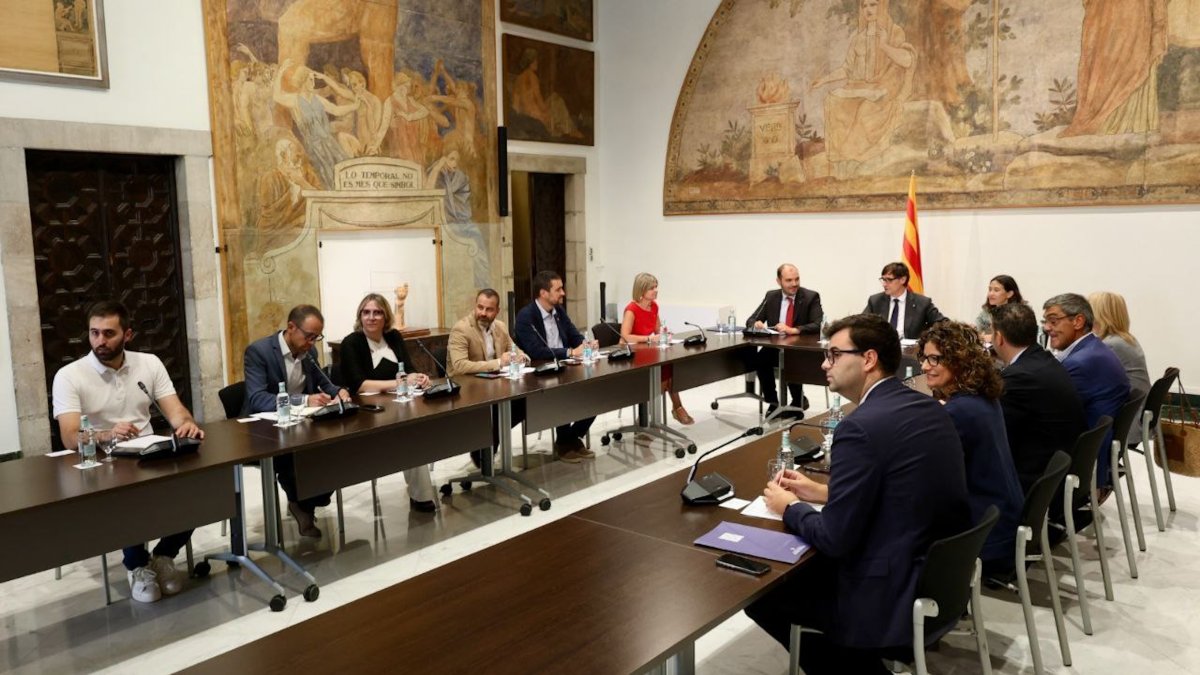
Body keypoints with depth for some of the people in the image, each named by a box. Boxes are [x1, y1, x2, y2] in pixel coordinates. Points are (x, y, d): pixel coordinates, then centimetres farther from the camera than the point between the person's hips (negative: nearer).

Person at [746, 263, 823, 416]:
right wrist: (756, 323, -18)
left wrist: (793, 330, -31)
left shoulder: (811, 297, -4)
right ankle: (772, 402, -10)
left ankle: (799, 401, -7)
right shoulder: (771, 296, 8)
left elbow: (819, 326, -16)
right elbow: (751, 320, 8)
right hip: (775, 347, 3)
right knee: (760, 358, -28)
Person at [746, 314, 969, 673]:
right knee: (803, 566, 23)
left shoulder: (861, 427, -22)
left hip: (898, 595, -9)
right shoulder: (929, 408, 4)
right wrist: (820, 492, 14)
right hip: (943, 575, 9)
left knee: (758, 593, 6)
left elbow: (834, 539, -19)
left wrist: (790, 507, -1)